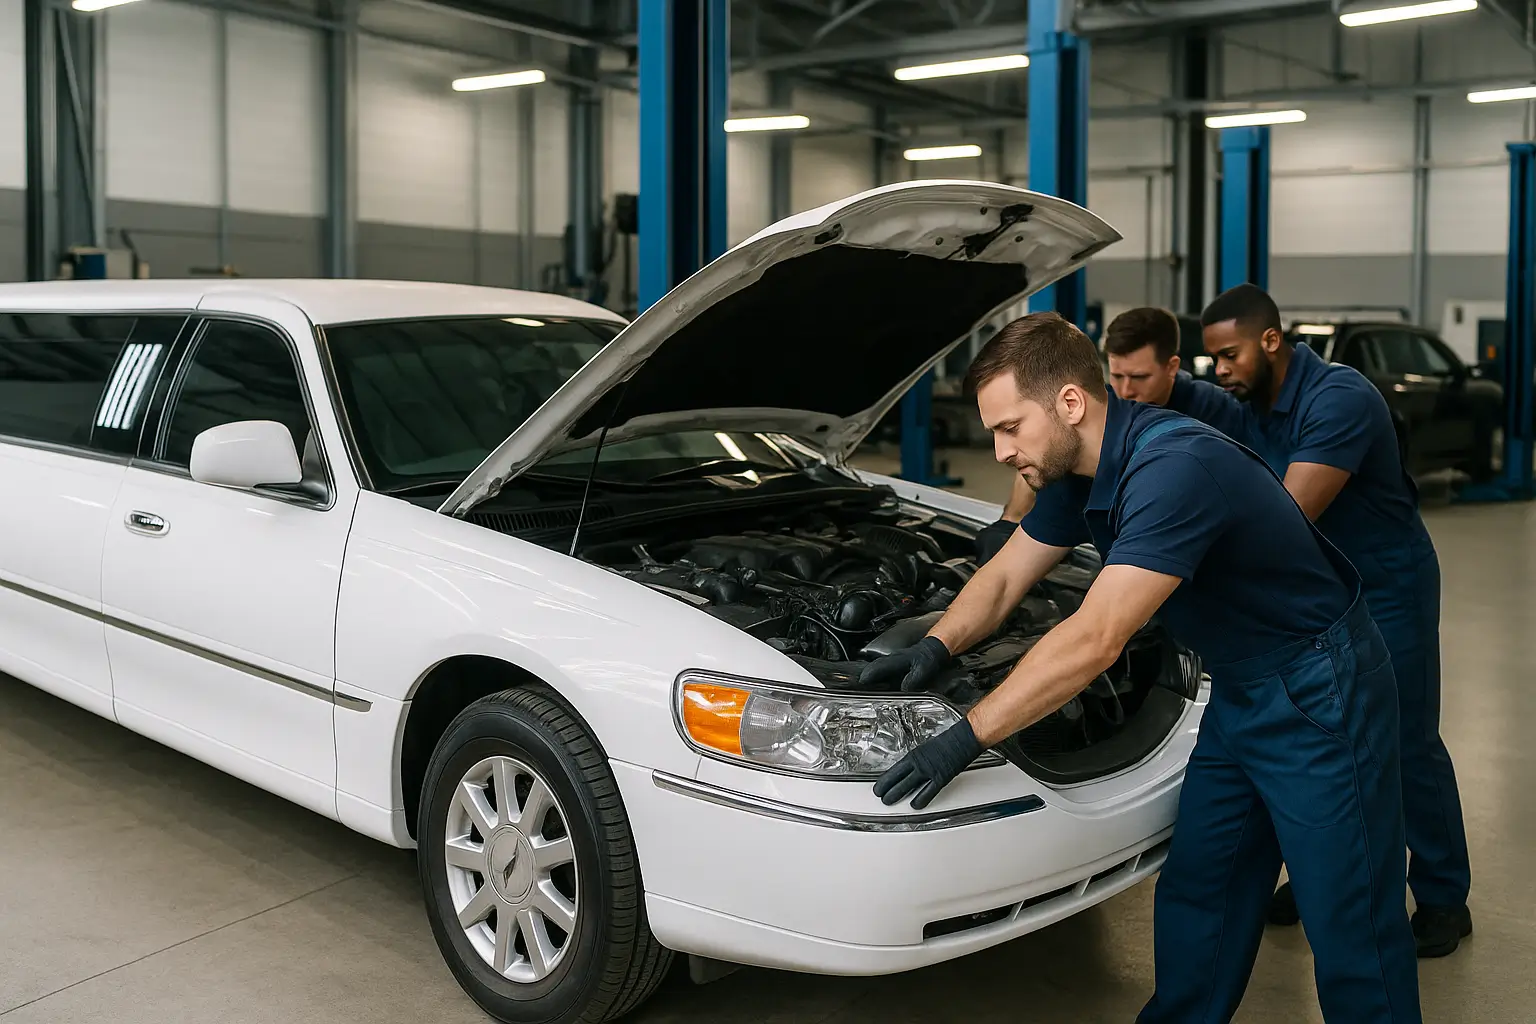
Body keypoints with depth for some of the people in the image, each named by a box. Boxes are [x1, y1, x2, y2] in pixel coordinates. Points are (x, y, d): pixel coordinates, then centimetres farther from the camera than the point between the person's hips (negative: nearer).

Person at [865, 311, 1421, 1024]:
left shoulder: (1175, 468, -31)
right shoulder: (1076, 469, -1)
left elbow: (1095, 640, -35)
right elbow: (1004, 578, 10)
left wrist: (966, 737, -31)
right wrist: (936, 648, -8)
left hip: (1318, 694, -9)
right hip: (1238, 692, 9)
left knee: (1352, 929, 1)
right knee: (1194, 891, 14)